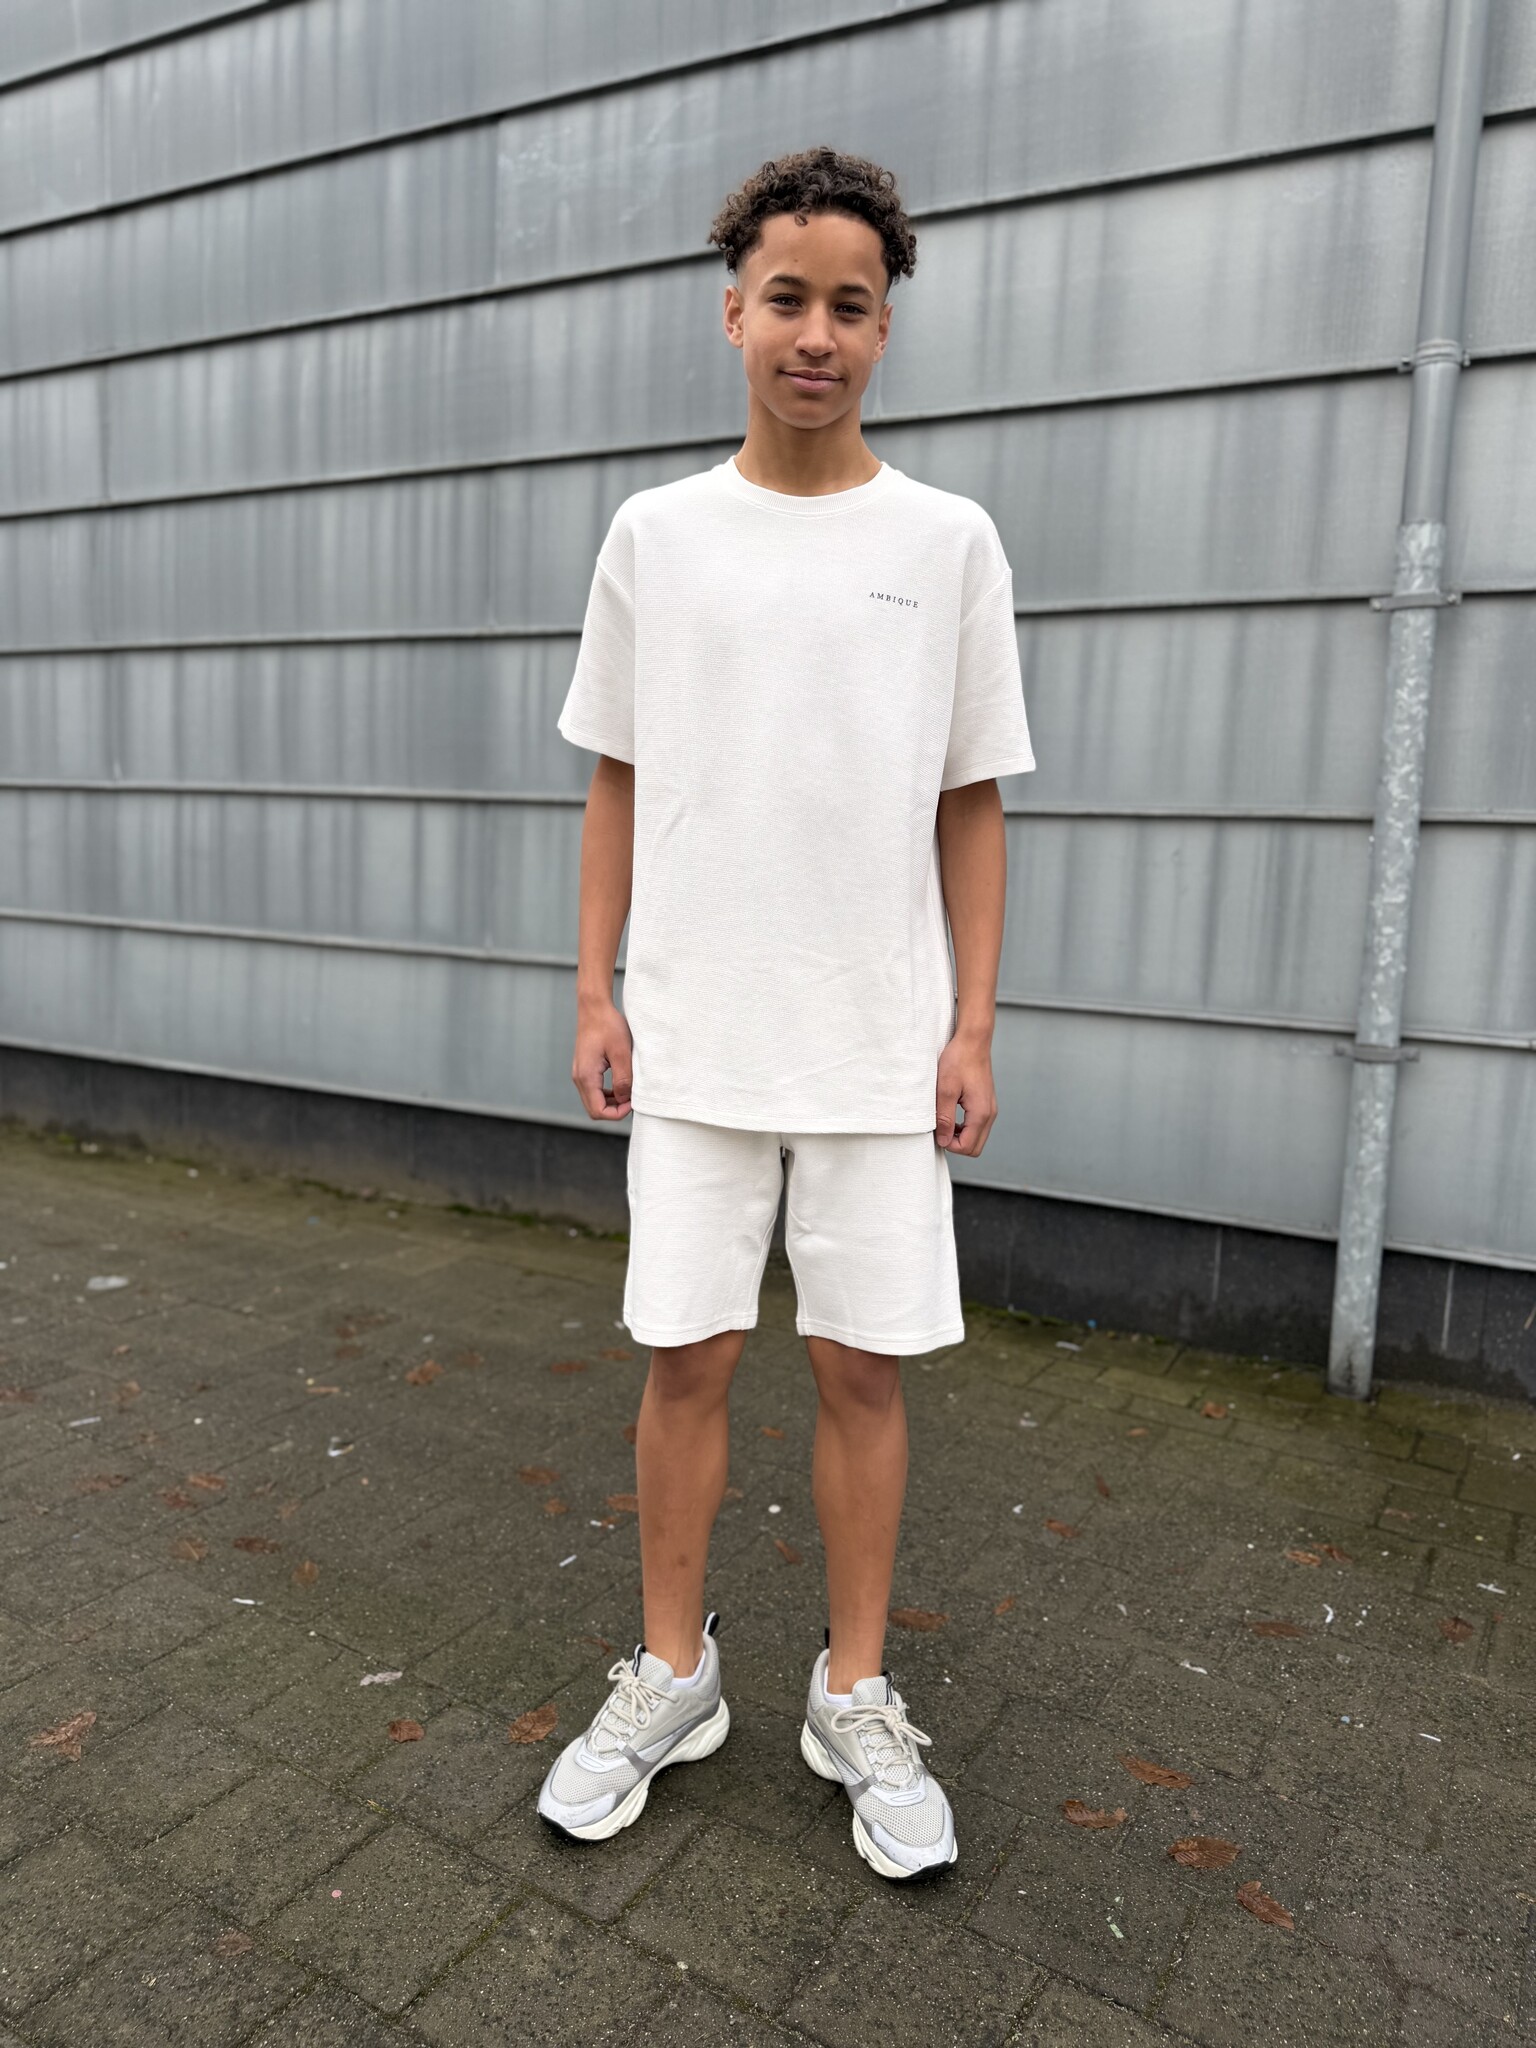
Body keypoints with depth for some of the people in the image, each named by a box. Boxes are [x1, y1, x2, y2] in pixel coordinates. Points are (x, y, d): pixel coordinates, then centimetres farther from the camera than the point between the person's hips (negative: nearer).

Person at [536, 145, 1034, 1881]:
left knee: (864, 1363, 6)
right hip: (695, 1038, 1)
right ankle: (670, 1678, 27)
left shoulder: (950, 541, 3)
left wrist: (972, 1027, -2)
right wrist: (595, 993, 2)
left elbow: (971, 809, 4)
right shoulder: (653, 533, 6)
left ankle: (856, 1698, 26)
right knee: (688, 1354, 7)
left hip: (881, 1048, 0)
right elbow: (617, 782, 8)